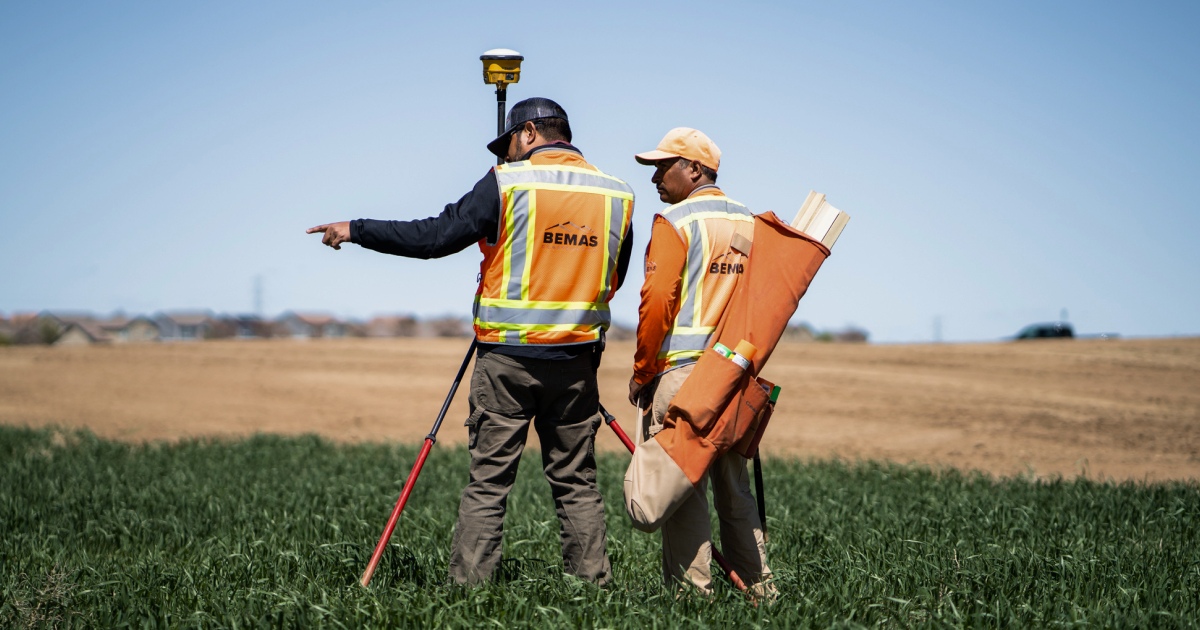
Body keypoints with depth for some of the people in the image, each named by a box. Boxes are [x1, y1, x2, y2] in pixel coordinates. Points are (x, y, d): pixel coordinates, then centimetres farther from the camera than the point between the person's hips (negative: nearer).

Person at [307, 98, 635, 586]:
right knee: (576, 483, 11)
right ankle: (592, 584, 10)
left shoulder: (507, 183, -6)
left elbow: (435, 237, -7)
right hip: (576, 361, 3)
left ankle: (467, 586, 2)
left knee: (488, 482, 2)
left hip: (507, 358, -3)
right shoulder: (618, 194, 6)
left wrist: (355, 231, 2)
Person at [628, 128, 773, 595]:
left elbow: (657, 302, -13)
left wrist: (641, 372, -5)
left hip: (681, 369, -7)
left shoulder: (676, 221, -7)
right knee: (733, 484, 14)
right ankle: (758, 587, 17)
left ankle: (692, 588, -4)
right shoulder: (750, 223, 15)